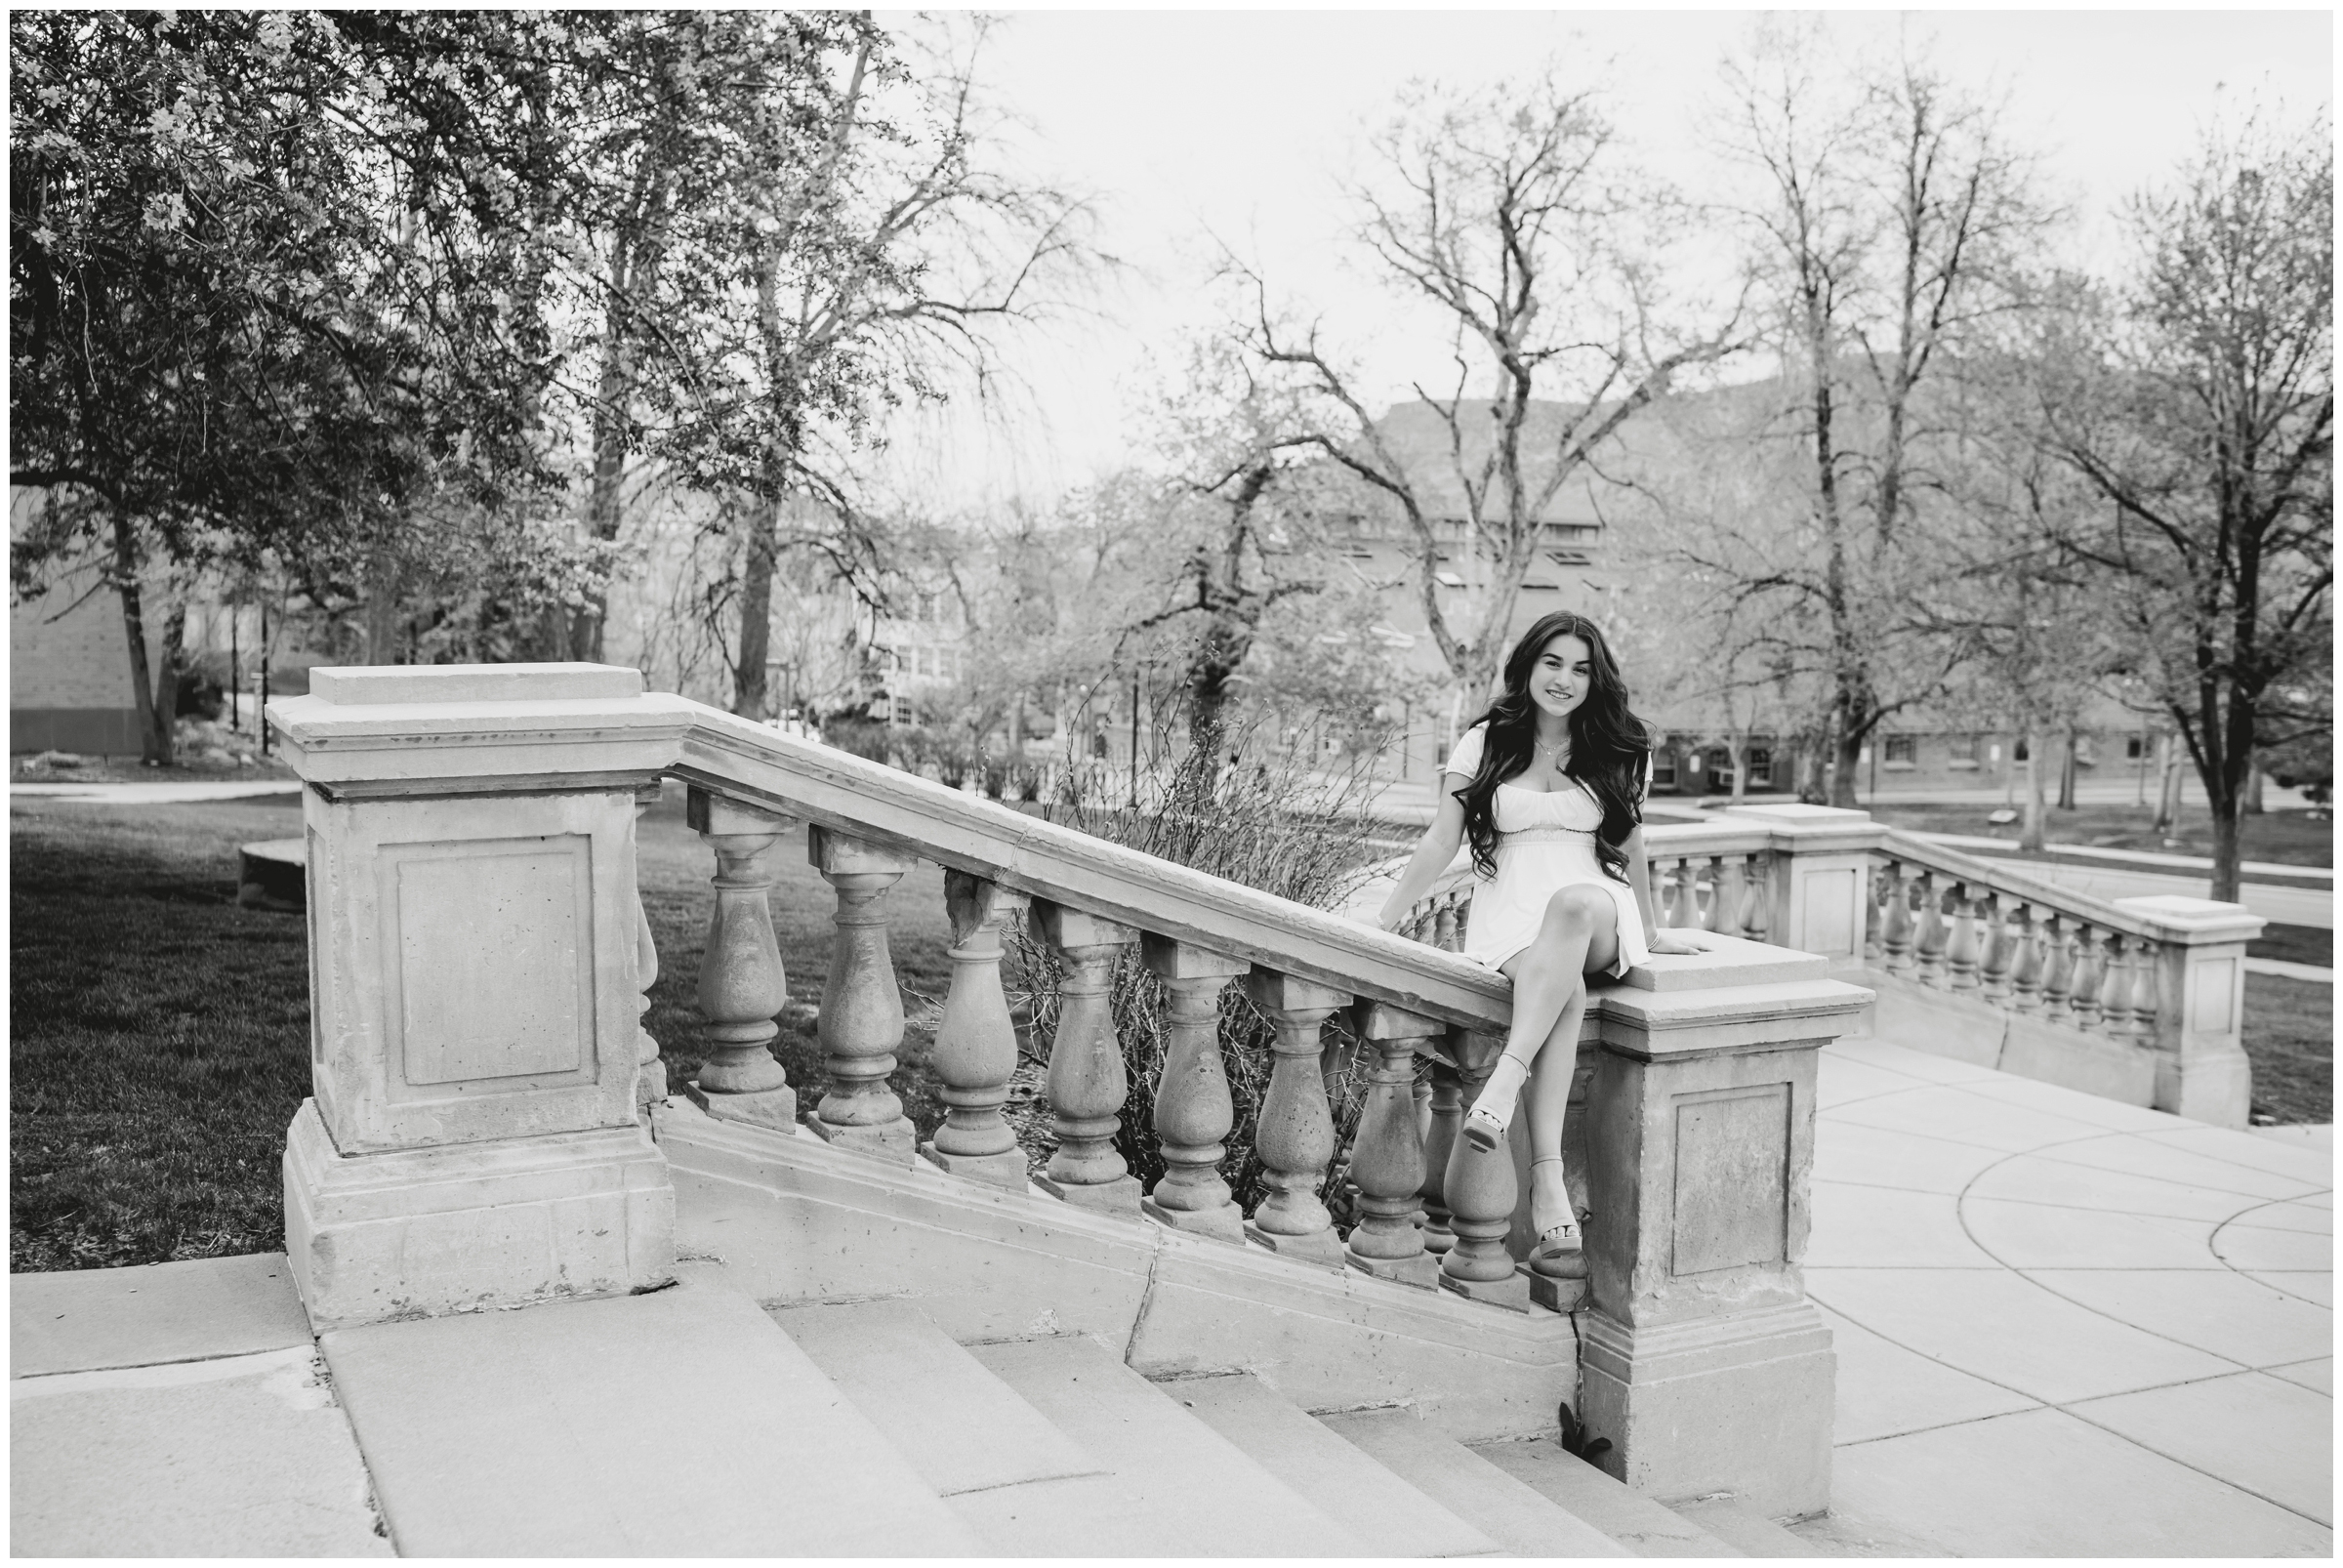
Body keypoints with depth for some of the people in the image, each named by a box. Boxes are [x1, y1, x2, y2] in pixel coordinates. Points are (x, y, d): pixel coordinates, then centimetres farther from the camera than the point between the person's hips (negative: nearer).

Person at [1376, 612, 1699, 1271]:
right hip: (1509, 916, -1)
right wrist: (1384, 921, 2)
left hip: (1596, 918, 1)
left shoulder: (1620, 752, 14)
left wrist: (1649, 932, 27)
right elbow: (1440, 843, 8)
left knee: (1575, 903, -40)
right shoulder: (1485, 744, 11)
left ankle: (1505, 1081, -51)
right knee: (1562, 987, -37)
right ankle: (1548, 1187, -46)